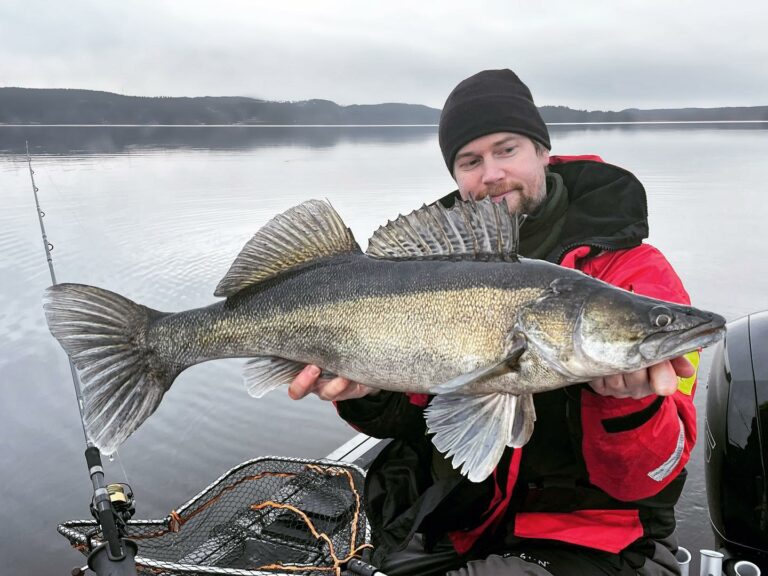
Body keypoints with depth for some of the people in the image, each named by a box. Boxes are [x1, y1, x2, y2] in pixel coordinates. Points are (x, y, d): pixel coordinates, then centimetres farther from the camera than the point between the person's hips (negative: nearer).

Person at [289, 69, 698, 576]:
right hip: (446, 525, 4)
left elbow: (643, 481, -16)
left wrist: (626, 398, -36)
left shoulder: (636, 272, -12)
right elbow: (411, 415, 1)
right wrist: (368, 393, -21)